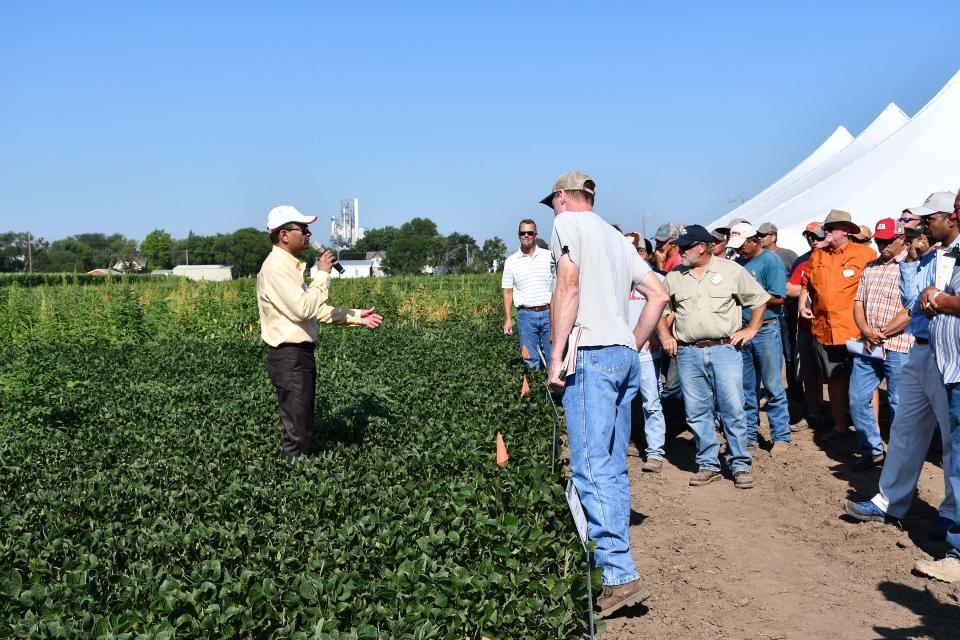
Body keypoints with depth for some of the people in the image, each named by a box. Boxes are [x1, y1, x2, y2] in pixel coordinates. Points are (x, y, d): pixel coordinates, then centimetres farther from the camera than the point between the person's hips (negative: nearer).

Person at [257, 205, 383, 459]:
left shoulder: (289, 266, 16)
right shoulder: (275, 268, -16)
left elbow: (317, 310, 20)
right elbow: (302, 309, -24)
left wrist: (355, 317, 14)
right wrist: (323, 274, -15)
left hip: (300, 355, 10)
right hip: (290, 358, -10)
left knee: (302, 429, 15)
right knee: (297, 433, -6)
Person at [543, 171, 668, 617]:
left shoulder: (567, 223, 2)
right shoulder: (616, 237, 25)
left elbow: (568, 288, -11)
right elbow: (658, 294, 20)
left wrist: (556, 355, -11)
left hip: (592, 353, -9)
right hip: (625, 357, 9)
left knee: (591, 468, -11)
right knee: (613, 468, 11)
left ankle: (621, 576, -14)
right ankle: (610, 561, 16)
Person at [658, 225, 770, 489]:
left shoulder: (731, 270, 3)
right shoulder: (674, 277, 11)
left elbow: (760, 299, 11)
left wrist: (750, 330, 4)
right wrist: (665, 336, 6)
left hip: (725, 349, -3)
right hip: (688, 353, 3)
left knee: (733, 409, -3)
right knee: (697, 412, 5)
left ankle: (741, 465, 7)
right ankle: (708, 464, 17)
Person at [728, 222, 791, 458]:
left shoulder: (771, 261, -7)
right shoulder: (738, 262, 13)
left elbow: (778, 297, -15)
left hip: (766, 329, -6)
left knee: (773, 387, -3)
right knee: (746, 388, 12)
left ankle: (781, 438, 5)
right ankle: (749, 436, 21)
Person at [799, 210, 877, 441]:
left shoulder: (865, 253, -2)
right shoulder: (817, 256, 13)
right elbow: (806, 283, 25)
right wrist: (802, 304, 9)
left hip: (855, 330, -5)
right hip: (823, 329, 5)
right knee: (835, 378, 13)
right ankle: (839, 425, 23)